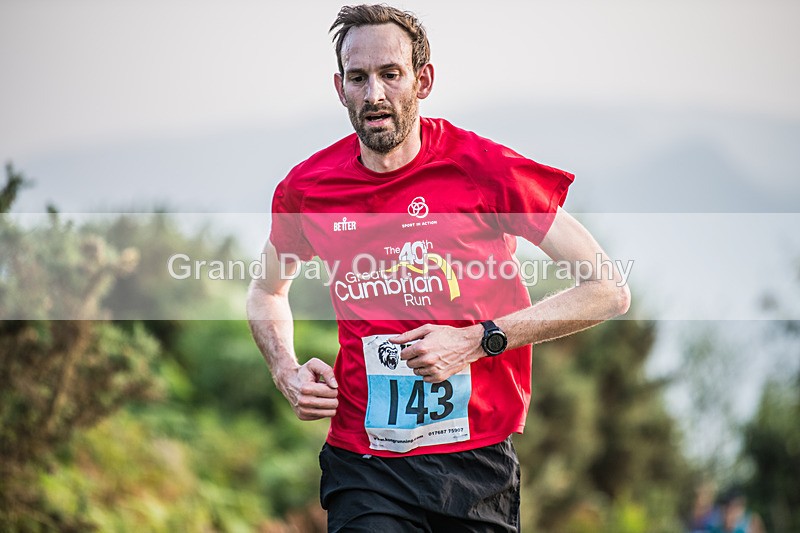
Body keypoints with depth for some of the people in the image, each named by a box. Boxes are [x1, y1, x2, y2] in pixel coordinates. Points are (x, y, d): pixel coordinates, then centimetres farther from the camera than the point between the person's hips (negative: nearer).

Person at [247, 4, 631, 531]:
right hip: (363, 464, 1)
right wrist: (286, 370, 3)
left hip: (477, 463, -1)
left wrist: (478, 341, -15)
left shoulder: (483, 169, -8)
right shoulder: (307, 187, 1)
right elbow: (268, 292, 24)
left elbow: (609, 290, -8)